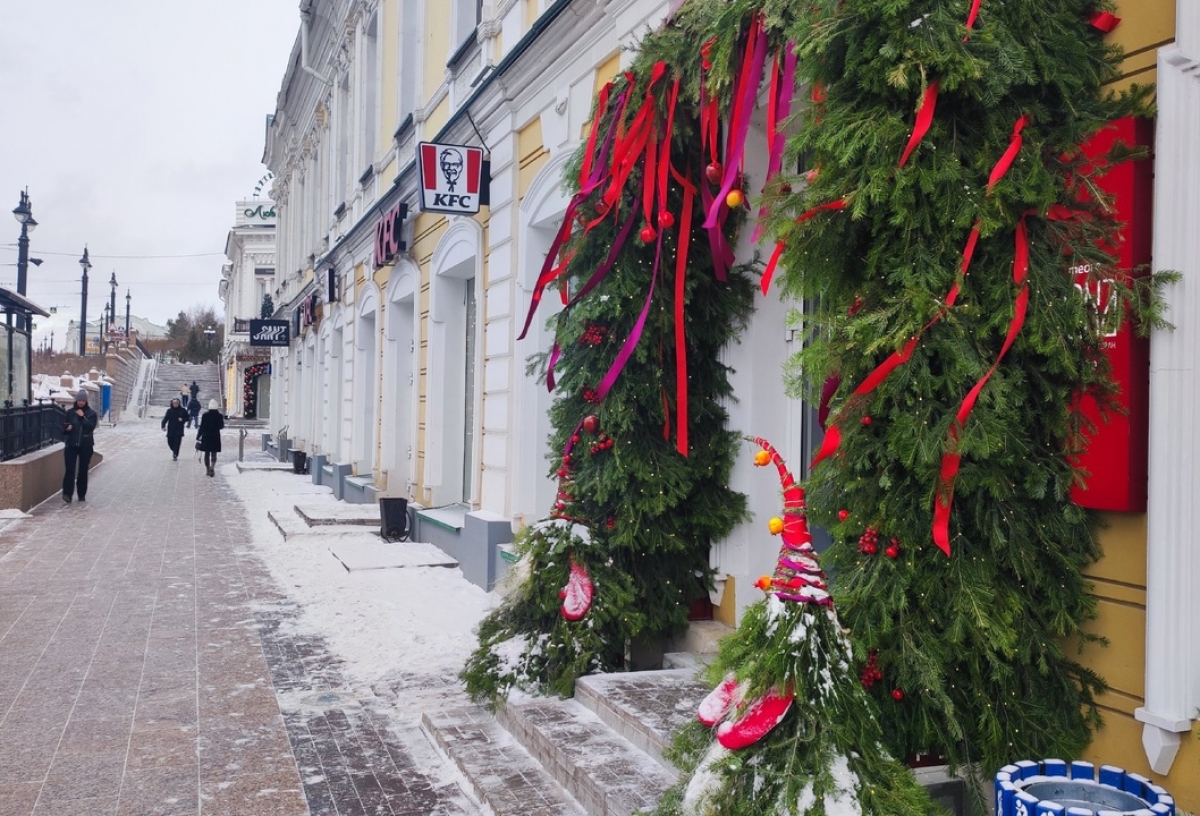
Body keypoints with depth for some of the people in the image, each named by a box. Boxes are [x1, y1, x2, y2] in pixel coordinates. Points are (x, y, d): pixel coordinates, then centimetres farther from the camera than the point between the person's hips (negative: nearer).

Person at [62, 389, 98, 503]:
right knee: (70, 470, -9)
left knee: (83, 470, 6)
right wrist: (67, 427, -9)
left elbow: (91, 427, -11)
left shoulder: (92, 413, 2)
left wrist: (82, 417, -17)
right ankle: (67, 493, -9)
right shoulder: (70, 412, 6)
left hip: (86, 446, 0)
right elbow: (64, 426, 12)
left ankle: (82, 494, 16)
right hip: (71, 445, 0)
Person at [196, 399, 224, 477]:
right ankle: (212, 467, -18)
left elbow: (202, 427, -6)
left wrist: (198, 437, 0)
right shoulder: (219, 415, -6)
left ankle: (207, 469, 18)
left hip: (206, 437, 0)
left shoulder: (205, 415, -7)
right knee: (214, 454, 4)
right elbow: (221, 426, 4)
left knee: (207, 453, 13)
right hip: (215, 437, 0)